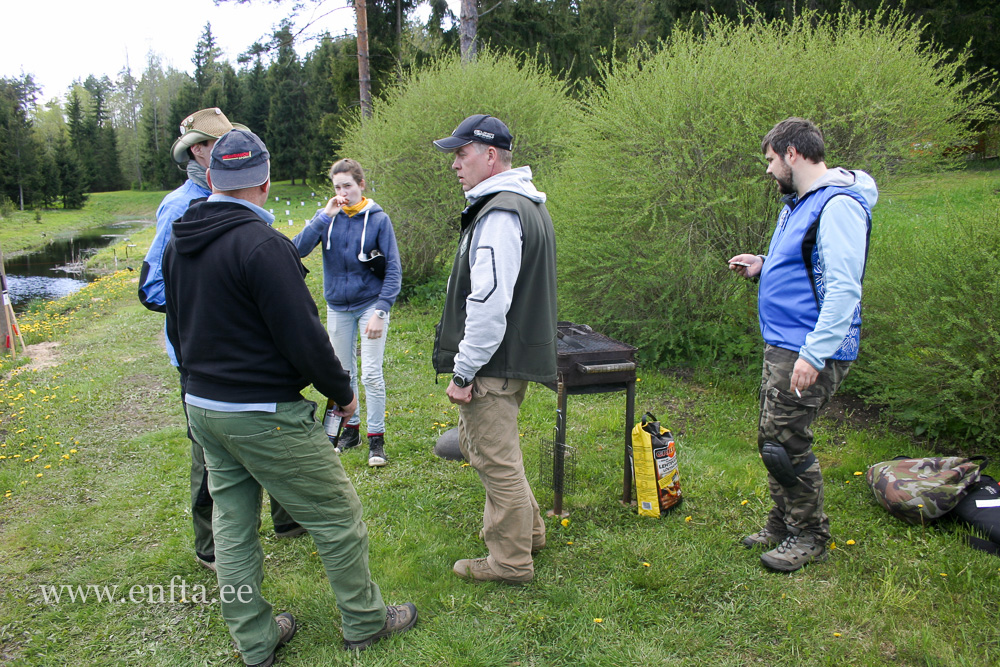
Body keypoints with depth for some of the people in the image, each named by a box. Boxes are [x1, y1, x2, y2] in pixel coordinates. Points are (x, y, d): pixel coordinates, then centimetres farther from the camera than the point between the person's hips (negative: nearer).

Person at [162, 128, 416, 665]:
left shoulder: (178, 244, 6)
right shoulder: (261, 244, -20)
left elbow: (176, 329, 16)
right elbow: (303, 337, -21)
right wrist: (342, 393, -7)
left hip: (202, 407, 9)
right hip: (266, 415, -9)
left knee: (232, 524, 17)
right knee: (337, 516, 7)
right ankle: (364, 622, 23)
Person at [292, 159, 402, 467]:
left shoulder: (378, 219, -7)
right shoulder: (327, 217, 1)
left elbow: (393, 269, -8)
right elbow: (298, 249, -13)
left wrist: (381, 311, -17)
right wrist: (325, 216, -20)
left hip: (370, 304, -3)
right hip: (337, 307, 4)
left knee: (371, 374, -5)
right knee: (344, 372, 14)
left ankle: (376, 439, 7)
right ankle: (350, 429, 30)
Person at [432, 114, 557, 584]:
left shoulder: (499, 214, -19)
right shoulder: (528, 204, 16)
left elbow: (488, 302, -26)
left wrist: (464, 370, -20)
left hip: (493, 366, -11)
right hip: (516, 357, 11)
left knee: (496, 460, 2)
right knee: (476, 442, 24)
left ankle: (511, 562, 18)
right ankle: (528, 529, 37)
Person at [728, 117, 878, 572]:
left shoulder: (838, 205, -17)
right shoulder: (799, 203, 16)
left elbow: (844, 288, -24)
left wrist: (813, 354, -27)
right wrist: (763, 266, 10)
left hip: (812, 350, -10)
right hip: (781, 346, 10)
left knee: (785, 442, -5)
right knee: (772, 439, 15)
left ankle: (810, 537, 14)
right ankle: (783, 523, 31)